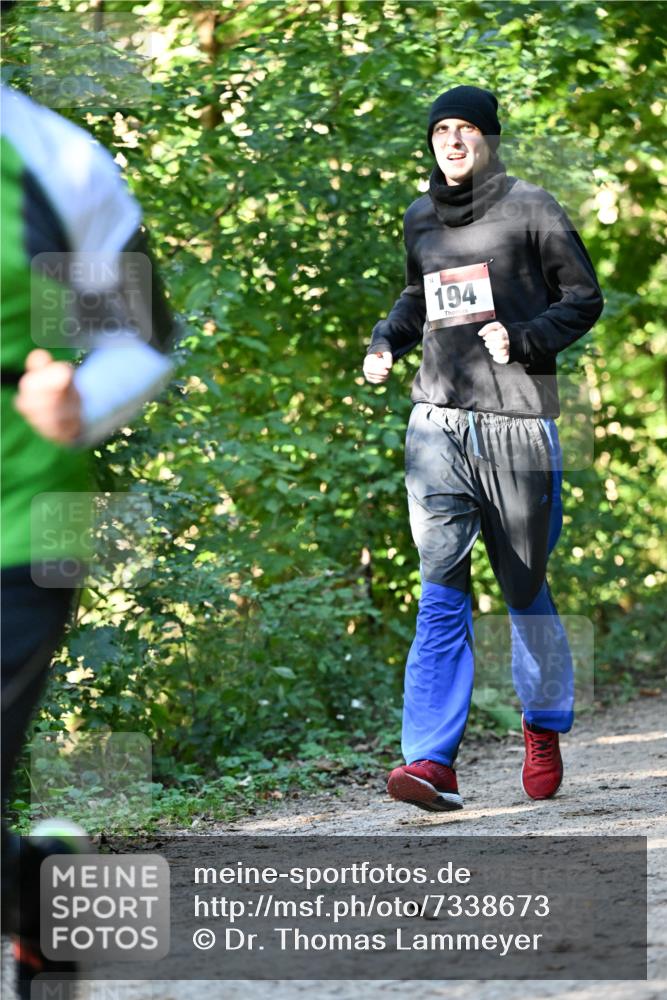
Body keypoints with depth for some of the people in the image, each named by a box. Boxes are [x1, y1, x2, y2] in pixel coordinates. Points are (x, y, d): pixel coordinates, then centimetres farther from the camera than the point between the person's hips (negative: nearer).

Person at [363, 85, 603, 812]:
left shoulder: (528, 208, 0)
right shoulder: (420, 220, 14)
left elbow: (583, 297, 2)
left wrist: (523, 339, -14)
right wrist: (386, 340, 11)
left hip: (516, 419, -3)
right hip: (439, 422, 3)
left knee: (525, 586, 8)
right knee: (441, 588, -10)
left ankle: (544, 731, 31)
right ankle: (432, 760, -18)